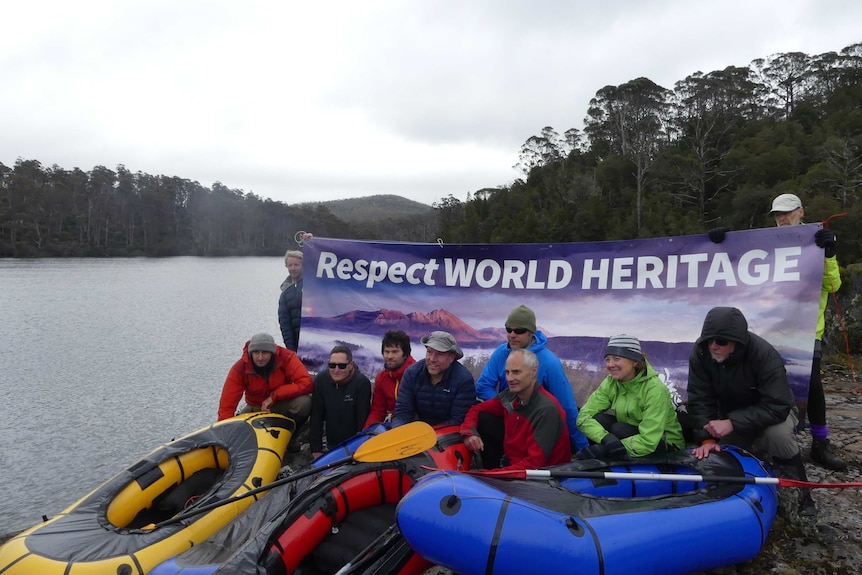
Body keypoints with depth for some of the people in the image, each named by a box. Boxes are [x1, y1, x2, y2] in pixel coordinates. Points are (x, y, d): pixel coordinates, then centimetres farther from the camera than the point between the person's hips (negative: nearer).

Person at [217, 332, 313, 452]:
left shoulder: (286, 357, -24)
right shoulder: (240, 369, -21)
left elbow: (306, 383, -32)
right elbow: (227, 405, -21)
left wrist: (274, 396, -29)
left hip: (283, 405, -1)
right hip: (256, 408, 1)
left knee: (304, 402, -33)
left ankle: (290, 437, -4)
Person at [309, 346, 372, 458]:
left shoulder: (362, 382, -20)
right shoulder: (321, 379, -9)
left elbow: (362, 418, -17)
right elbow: (316, 415, -7)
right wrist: (316, 449, -9)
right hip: (332, 442, 3)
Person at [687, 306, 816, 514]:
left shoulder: (764, 355, -32)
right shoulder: (701, 352, -22)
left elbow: (777, 406, -33)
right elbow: (699, 399, -19)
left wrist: (733, 424, -40)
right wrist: (706, 438, -29)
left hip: (770, 412, -3)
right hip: (730, 413, 4)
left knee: (777, 434, -33)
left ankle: (801, 493, -12)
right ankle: (753, 447, 22)